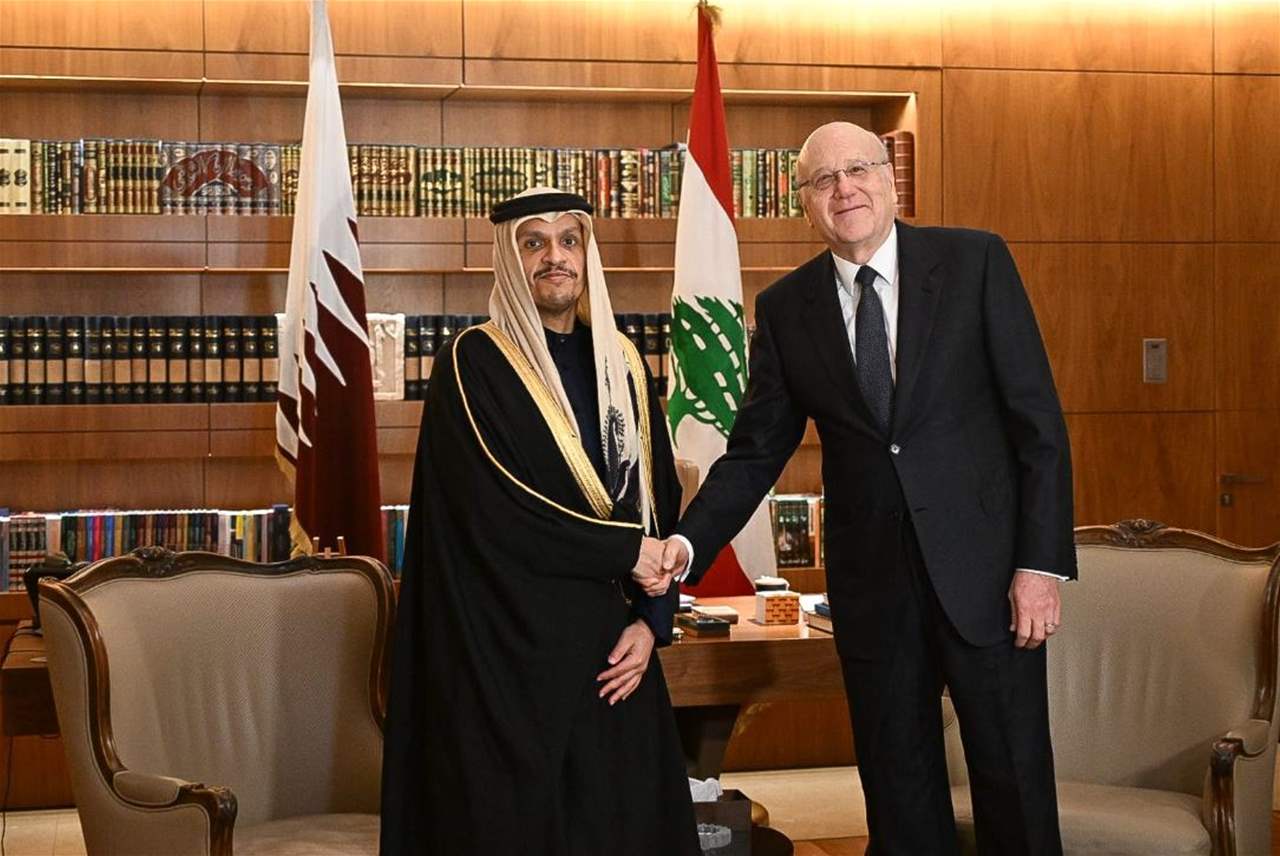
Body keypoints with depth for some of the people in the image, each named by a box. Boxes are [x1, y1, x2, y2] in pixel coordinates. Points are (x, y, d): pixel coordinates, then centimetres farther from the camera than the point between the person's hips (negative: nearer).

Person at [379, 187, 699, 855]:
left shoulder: (620, 363, 11)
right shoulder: (473, 363, -6)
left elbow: (660, 504, 10)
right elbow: (492, 511, -15)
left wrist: (651, 620, -3)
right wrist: (624, 553, -10)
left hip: (611, 645, 5)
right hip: (511, 646, -5)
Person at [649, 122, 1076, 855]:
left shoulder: (975, 261, -2)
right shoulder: (784, 309, 5)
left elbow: (1038, 420, -4)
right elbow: (756, 452, 5)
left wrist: (1042, 561, -10)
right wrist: (688, 543, -11)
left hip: (985, 572, -2)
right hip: (872, 587, 2)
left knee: (1016, 788, 5)